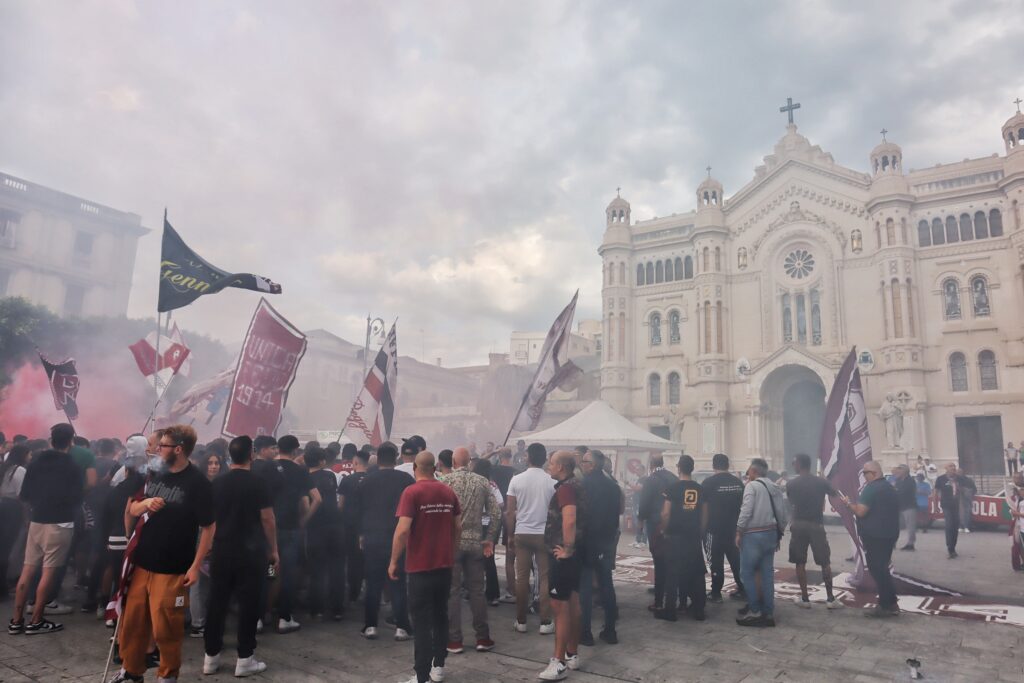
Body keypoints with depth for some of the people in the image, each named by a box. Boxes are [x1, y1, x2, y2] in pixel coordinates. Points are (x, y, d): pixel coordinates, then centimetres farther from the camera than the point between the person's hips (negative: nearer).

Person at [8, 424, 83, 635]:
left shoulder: (35, 462, 6)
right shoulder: (72, 467, -10)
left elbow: (24, 495, 8)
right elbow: (76, 499, -10)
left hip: (36, 521, 6)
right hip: (59, 523, -6)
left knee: (28, 570, 10)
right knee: (49, 571, 0)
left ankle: (16, 620, 13)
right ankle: (36, 621, 4)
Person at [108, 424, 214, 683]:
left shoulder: (198, 483, -14)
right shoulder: (155, 474, 5)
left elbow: (208, 527, -11)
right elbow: (132, 510, 14)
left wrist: (196, 566, -15)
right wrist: (144, 503, -10)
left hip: (172, 569, -6)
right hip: (142, 563, 6)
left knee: (165, 627, 2)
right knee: (132, 621, 15)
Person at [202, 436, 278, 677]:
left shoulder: (217, 483, 4)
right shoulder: (258, 483, -10)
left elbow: (210, 518, 11)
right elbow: (267, 519, -10)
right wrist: (273, 550, -1)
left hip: (222, 550, 5)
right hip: (251, 552, -4)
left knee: (217, 602, 12)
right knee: (248, 604, 2)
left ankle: (211, 657, 19)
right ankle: (244, 659, 6)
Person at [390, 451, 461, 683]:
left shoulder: (411, 492, -13)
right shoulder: (449, 492, 4)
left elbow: (403, 530, -20)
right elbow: (458, 527, 8)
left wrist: (393, 561, -11)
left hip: (420, 566, -5)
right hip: (445, 565, 5)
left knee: (422, 622, 1)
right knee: (440, 616, 18)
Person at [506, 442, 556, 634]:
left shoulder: (517, 480, -3)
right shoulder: (551, 482, -5)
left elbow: (509, 512, -2)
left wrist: (510, 535, 8)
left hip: (522, 533, 1)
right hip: (544, 534, -1)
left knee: (522, 577, 9)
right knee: (545, 578, 7)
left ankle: (521, 621, 16)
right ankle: (545, 622, 10)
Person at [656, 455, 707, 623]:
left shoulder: (673, 488, -9)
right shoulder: (700, 489, 4)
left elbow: (665, 514, -12)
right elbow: (704, 514, 8)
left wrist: (664, 530, 2)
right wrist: (701, 533, 15)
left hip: (675, 537, -4)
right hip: (695, 537, 4)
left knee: (672, 573, 3)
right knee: (696, 573, 11)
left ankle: (670, 610, 6)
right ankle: (698, 609, 16)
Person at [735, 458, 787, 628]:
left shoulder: (752, 486, -9)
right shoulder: (775, 488, 12)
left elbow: (746, 510, -18)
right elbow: (782, 514, 11)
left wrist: (739, 532, -11)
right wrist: (779, 534, 17)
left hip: (753, 535, -7)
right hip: (771, 534, 7)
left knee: (747, 572, 1)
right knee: (767, 573, 10)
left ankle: (754, 611, 0)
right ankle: (768, 613, 13)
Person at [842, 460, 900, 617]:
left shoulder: (871, 488, -16)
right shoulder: (890, 488, 14)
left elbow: (860, 511, -20)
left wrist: (849, 503, -5)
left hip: (874, 536, -9)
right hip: (889, 534, 9)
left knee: (877, 570, 0)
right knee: (882, 569, 16)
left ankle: (886, 605, 4)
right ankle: (890, 604, 19)